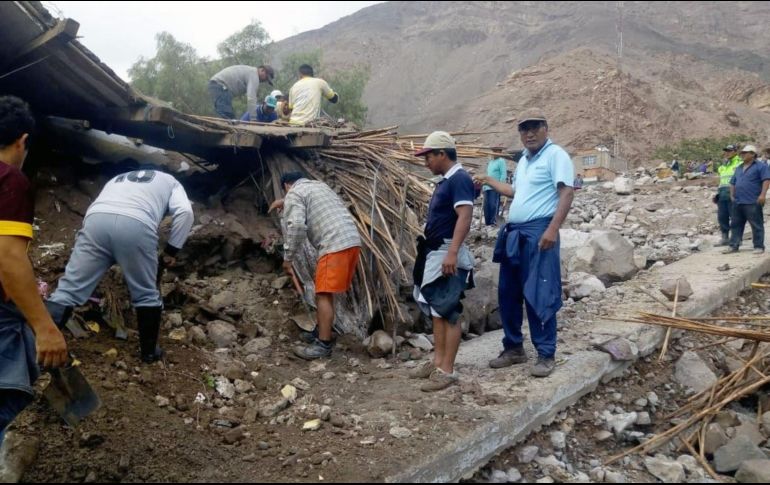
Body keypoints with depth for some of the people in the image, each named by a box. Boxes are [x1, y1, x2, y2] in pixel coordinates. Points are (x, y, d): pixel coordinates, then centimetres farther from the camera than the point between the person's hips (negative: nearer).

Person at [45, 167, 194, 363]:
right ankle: (149, 351, 26)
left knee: (69, 289, 4)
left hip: (97, 220, 3)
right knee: (146, 295, 15)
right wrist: (171, 251, 17)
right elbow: (185, 212, 10)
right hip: (137, 225, -3)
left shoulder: (117, 179, 45)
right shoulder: (170, 181, 32)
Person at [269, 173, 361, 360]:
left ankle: (323, 344, -7)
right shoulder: (319, 185, 29)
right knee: (326, 291, 19)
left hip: (335, 245, -9)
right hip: (352, 240, 9)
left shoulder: (294, 193, 2)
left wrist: (288, 258, -6)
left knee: (324, 294, -7)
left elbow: (296, 226, -13)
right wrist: (285, 203, 61)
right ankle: (321, 331, 29)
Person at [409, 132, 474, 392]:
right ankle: (438, 361, 23)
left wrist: (452, 252, -32)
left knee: (449, 312, -6)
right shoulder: (446, 181, 17)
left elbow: (465, 217, -24)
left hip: (449, 255, -10)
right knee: (436, 309, 14)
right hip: (436, 253, 10)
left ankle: (447, 370, -1)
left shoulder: (459, 179, -14)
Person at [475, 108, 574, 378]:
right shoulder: (524, 160, 21)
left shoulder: (555, 154, -6)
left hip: (539, 232, -9)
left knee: (538, 295, -7)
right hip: (514, 233, 9)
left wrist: (552, 229, -24)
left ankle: (546, 355, 4)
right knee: (508, 293, 11)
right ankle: (514, 348, 23)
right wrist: (490, 182, 36)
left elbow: (567, 192, -15)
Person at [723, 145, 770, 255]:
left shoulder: (761, 166, -1)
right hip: (738, 202, 7)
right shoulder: (739, 168, 22)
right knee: (736, 225, 8)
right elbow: (733, 183, 27)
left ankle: (759, 246, 1)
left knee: (756, 225, -3)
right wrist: (732, 195, 16)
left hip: (752, 202, -7)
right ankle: (734, 246, 11)